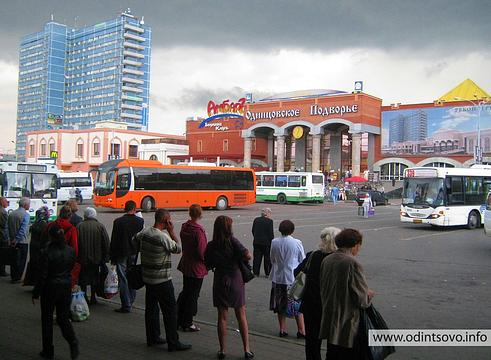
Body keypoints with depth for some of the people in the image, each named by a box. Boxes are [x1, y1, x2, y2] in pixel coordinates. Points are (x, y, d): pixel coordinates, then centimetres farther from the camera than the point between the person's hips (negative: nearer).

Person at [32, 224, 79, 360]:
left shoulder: (47, 252, -18)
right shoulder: (71, 251, -3)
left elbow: (43, 275, -15)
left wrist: (35, 294, -6)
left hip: (50, 288, -4)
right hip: (66, 287, 4)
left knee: (47, 319, 12)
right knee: (63, 317, 14)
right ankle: (72, 341, -9)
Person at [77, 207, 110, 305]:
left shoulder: (79, 226, -5)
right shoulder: (100, 226, -3)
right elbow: (106, 243, -2)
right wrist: (105, 257, 5)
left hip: (82, 257, -1)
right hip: (96, 257, 1)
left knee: (83, 278, 10)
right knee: (94, 277, 11)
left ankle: (84, 296, 11)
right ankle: (93, 298, 14)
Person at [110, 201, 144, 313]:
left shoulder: (118, 222, -10)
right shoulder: (140, 221, -5)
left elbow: (113, 241, -6)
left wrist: (112, 257, 0)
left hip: (121, 254, -2)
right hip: (135, 254, 3)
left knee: (123, 280, 3)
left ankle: (126, 305, 5)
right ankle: (131, 300, 23)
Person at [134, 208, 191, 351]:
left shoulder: (144, 232, 1)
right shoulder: (163, 237, -22)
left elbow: (135, 239, 22)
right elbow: (178, 249, -8)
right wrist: (171, 231, -8)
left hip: (147, 278, 8)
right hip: (162, 280, -8)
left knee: (151, 307, 17)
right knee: (170, 311, 0)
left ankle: (152, 337, 27)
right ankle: (173, 343, 4)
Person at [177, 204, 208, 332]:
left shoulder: (184, 227, 0)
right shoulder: (198, 231, -23)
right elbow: (201, 251, -22)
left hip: (185, 265, 7)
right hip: (197, 268, -7)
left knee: (185, 292, 20)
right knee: (193, 295, 4)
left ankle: (179, 320, 29)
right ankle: (187, 323, 12)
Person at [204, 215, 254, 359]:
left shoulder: (211, 246, -4)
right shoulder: (232, 241, -13)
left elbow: (208, 265, 3)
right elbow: (248, 256, -20)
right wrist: (238, 258, -1)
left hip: (220, 282, 2)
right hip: (236, 281, -2)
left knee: (222, 317, 11)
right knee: (241, 316, 10)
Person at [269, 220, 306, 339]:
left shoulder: (274, 242, -5)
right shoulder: (297, 243, -13)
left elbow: (272, 259, 6)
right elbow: (303, 260, -4)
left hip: (278, 277, 3)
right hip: (293, 277, -3)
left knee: (280, 306, 14)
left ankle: (282, 330, 19)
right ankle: (301, 331, 11)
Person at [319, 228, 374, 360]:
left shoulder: (326, 260, 2)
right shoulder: (352, 263, -20)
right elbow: (361, 298, -17)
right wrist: (368, 295, 6)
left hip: (329, 320, 7)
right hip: (347, 323, -7)